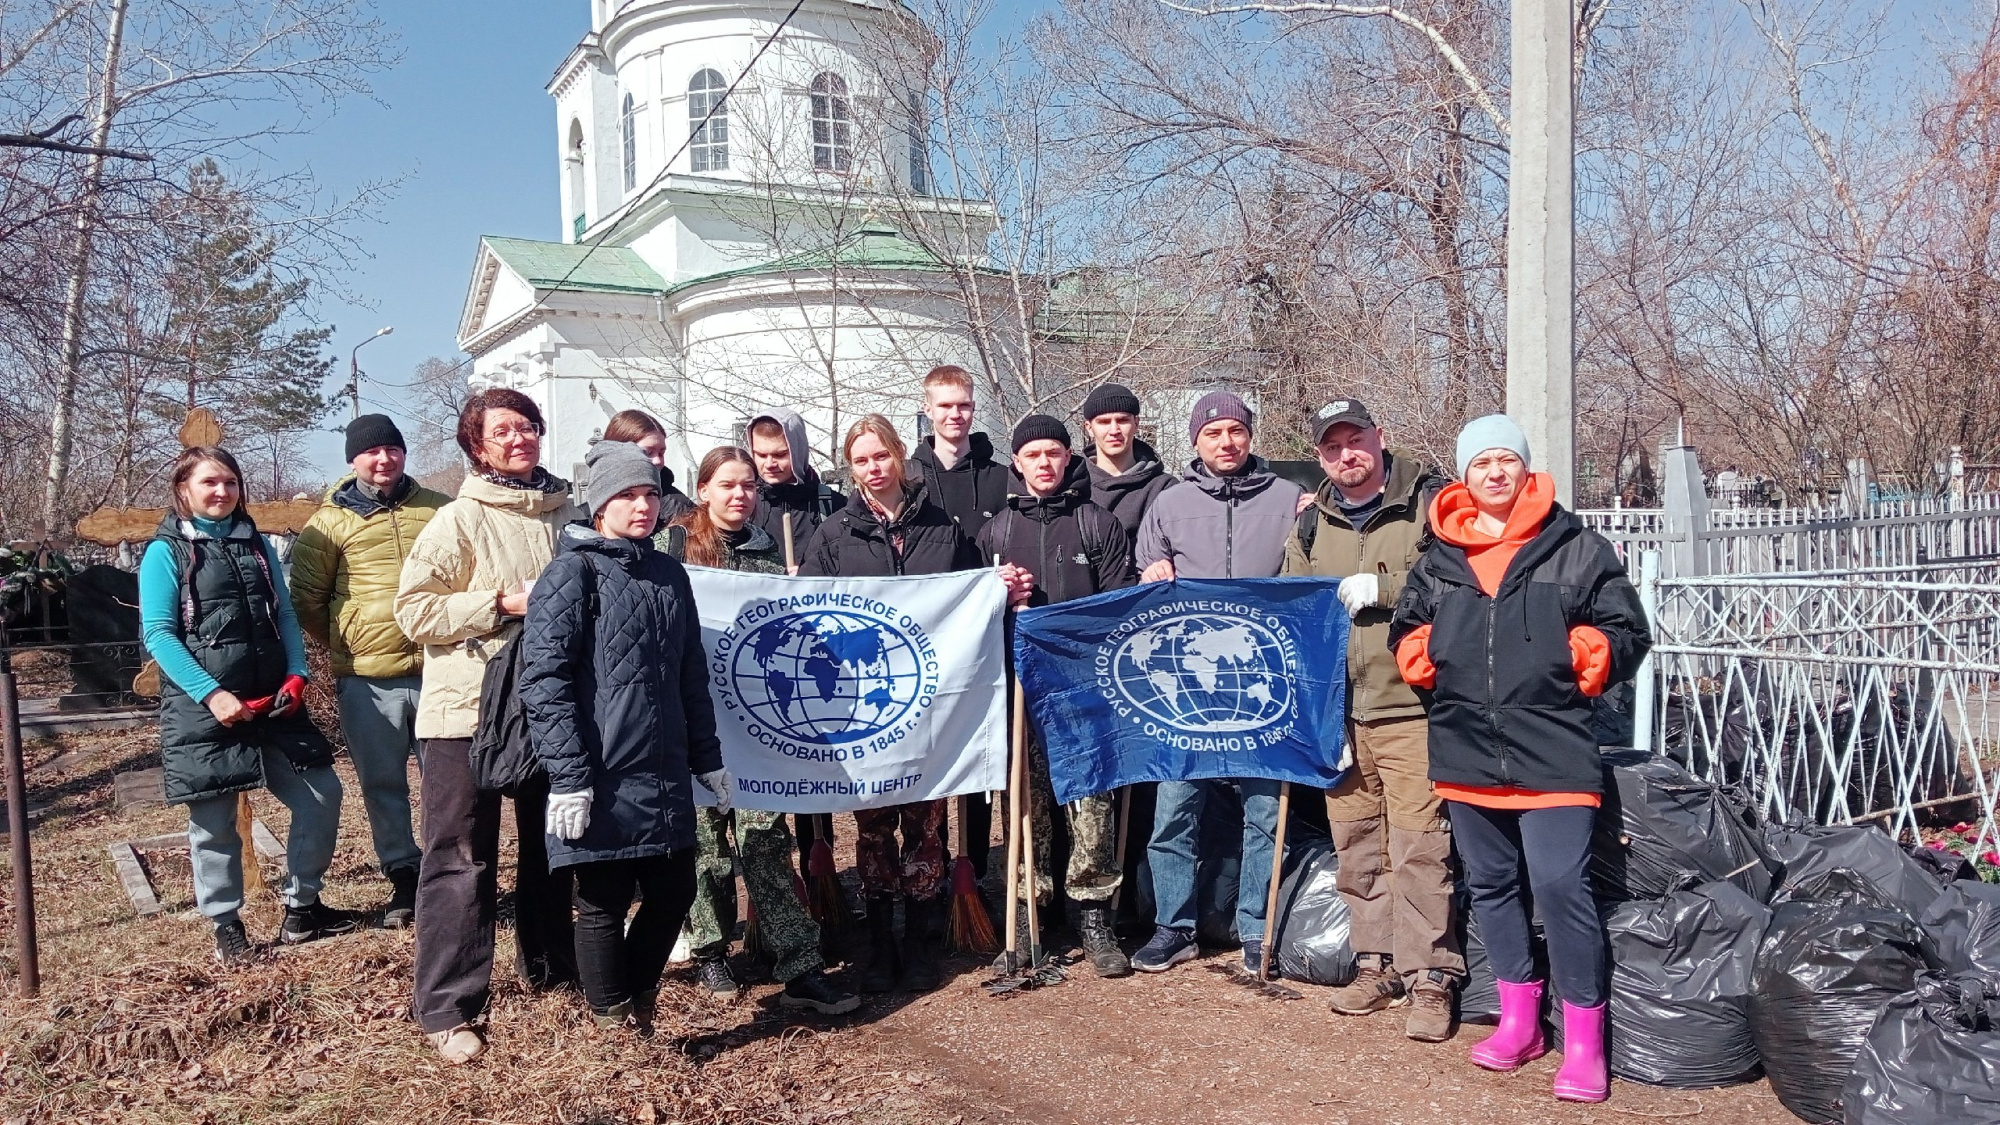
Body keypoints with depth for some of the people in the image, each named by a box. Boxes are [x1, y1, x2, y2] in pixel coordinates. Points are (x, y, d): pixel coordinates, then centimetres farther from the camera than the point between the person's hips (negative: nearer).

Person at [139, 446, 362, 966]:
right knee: (213, 820, 2)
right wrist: (211, 694, -19)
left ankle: (301, 908, 18)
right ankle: (227, 926, 18)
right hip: (202, 707, -5)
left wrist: (297, 676, -5)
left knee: (321, 794, 4)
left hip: (272, 699, 5)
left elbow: (285, 616, 11)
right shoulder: (165, 552, -2)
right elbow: (159, 634, -9)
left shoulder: (257, 545, 13)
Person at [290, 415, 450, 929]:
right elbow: (306, 598, 7)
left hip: (438, 669, 1)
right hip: (367, 679, -1)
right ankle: (404, 880, 21)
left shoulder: (438, 510, 6)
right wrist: (345, 647, 7)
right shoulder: (330, 521, 2)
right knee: (383, 785, 9)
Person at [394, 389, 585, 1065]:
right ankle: (448, 1009, 8)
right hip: (468, 710, -5)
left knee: (550, 845, 18)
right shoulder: (459, 520, -7)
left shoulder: (567, 514, 6)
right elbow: (415, 612, -13)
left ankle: (549, 965, 36)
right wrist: (503, 602, -19)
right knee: (462, 859, -1)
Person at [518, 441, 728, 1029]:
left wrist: (707, 760, 17)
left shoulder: (669, 575, 13)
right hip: (603, 781, -6)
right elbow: (545, 679, -13)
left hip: (665, 776, 6)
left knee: (674, 893, 12)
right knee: (604, 907, 5)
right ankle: (614, 1027, 23)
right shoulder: (573, 572, -7)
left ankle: (637, 999, 35)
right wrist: (567, 777, -18)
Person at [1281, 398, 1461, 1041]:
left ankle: (1430, 977, 4)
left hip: (1411, 706, -5)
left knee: (1419, 848, -7)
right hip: (1337, 711, 5)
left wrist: (1380, 588, -13)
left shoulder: (1429, 501, 0)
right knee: (1356, 845, 10)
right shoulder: (1312, 524, 15)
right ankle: (1377, 963, 23)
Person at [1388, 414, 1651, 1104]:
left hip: (1550, 751, -4)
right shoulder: (1438, 558, 10)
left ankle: (1584, 1040, 4)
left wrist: (1583, 659, -11)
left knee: (1560, 885, -11)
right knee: (1490, 884, 14)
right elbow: (1407, 629, 21)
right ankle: (1518, 1020, 29)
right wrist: (1425, 660, 2)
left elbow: (1626, 632, 4)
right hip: (1466, 750, 5)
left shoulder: (1576, 548, 1)